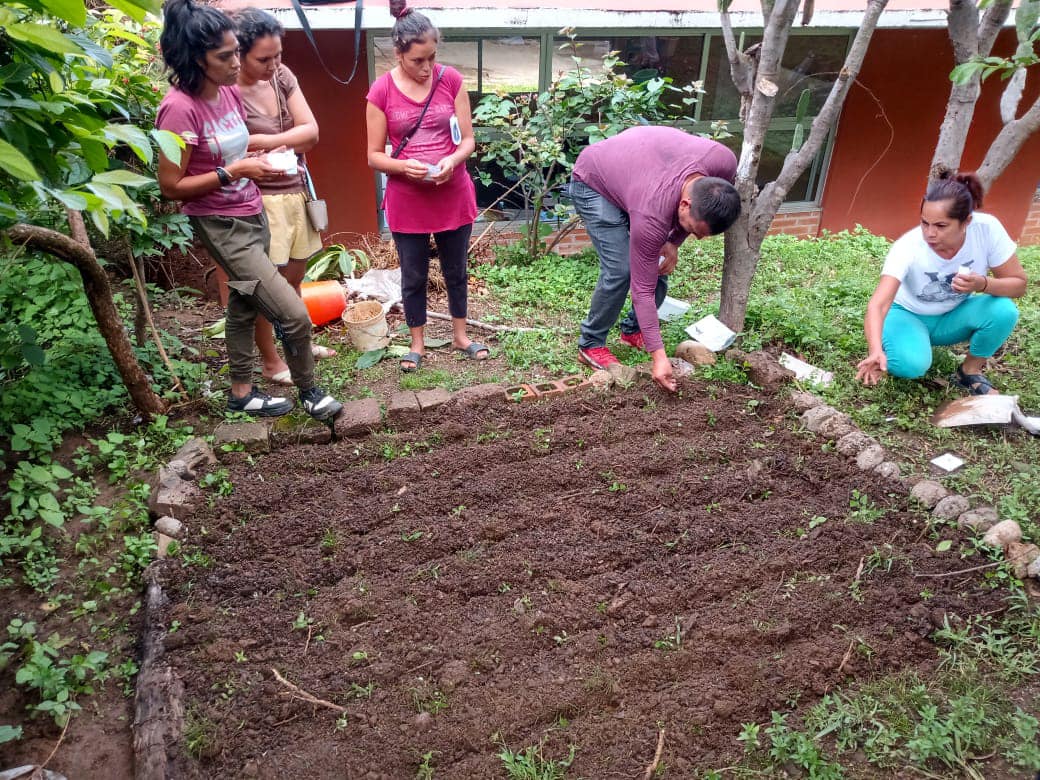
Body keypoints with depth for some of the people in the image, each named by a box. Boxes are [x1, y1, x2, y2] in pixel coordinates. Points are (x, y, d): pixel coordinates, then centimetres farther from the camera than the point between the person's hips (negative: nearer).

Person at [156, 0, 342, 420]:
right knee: (294, 314, -9)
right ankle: (308, 391, 14)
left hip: (252, 216, 8)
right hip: (222, 226, -8)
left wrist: (258, 162, -1)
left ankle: (242, 391, 35)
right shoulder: (179, 107, -20)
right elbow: (171, 185, -18)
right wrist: (234, 172, -23)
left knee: (244, 306, 19)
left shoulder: (229, 92, 3)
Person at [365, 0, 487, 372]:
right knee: (413, 275, 11)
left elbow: (468, 139, 0)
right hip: (407, 200, -1)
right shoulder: (381, 91, -8)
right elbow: (374, 156, -4)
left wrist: (453, 159, -21)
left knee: (456, 270, 16)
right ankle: (417, 344, 28)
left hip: (453, 196, 1)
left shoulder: (451, 80, -4)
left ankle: (460, 336, 35)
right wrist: (404, 166, -23)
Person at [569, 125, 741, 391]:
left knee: (661, 265, -2)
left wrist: (674, 241, -14)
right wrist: (658, 356, -32)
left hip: (633, 167, 7)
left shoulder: (724, 162, -29)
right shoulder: (651, 217, -42)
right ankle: (590, 345, 0)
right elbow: (643, 289, -32)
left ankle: (633, 330, 21)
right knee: (620, 270, -19)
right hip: (593, 184, -6)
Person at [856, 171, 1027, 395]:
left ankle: (970, 371, 0)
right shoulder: (907, 247, -31)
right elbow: (878, 305, -41)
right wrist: (876, 351, -58)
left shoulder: (987, 229, -24)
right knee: (911, 365, -32)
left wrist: (983, 284, -35)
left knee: (1004, 311, -27)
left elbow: (1018, 284, -13)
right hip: (909, 315, -3)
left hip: (953, 317, 3)